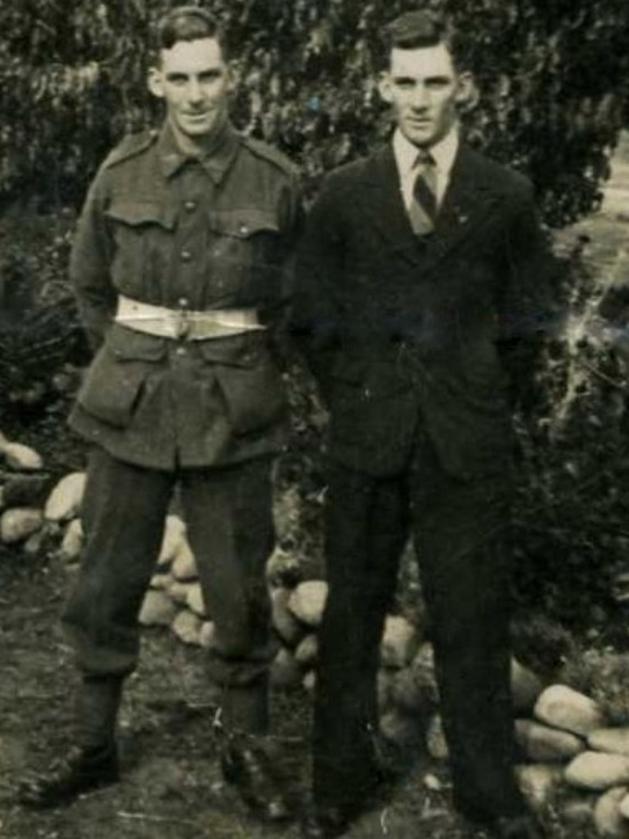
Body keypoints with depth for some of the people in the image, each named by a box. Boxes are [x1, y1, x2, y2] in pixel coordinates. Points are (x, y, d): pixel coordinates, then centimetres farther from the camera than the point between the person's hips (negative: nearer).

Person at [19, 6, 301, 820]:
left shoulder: (274, 180, -4)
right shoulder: (122, 172, -1)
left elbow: (291, 295, 11)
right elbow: (90, 284, 14)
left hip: (233, 413, -1)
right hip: (132, 407, 1)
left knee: (239, 589, 5)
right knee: (105, 582, 8)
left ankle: (246, 747, 23)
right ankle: (93, 745, 24)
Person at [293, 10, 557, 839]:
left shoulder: (507, 195, 2)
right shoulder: (344, 193, 3)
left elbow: (528, 312, 12)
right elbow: (312, 311, 10)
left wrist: (480, 388, 7)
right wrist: (352, 394, 5)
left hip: (467, 439, -1)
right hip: (367, 436, 1)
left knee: (473, 616, 5)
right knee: (352, 611, 10)